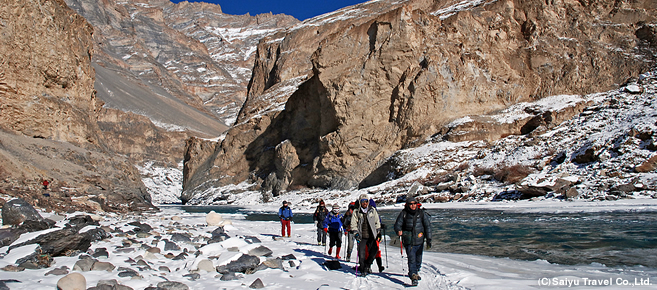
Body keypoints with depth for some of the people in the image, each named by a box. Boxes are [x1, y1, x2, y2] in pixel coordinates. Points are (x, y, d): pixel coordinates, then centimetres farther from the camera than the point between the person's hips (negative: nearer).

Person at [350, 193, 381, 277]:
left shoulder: (373, 210, 6)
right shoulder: (356, 212, 4)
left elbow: (377, 222, 15)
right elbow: (353, 224, 4)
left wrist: (377, 232, 9)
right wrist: (356, 233, -8)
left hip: (372, 236, 1)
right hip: (362, 236, -1)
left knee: (374, 251, -9)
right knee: (362, 254, -4)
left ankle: (367, 266, 12)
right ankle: (362, 270, 11)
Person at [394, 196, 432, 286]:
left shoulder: (422, 213, 1)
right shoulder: (404, 213, -2)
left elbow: (427, 226, 3)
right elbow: (397, 224, 3)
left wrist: (429, 240, -1)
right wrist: (398, 231, -20)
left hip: (419, 241, 2)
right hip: (408, 241, -2)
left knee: (418, 259, 15)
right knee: (411, 258, -14)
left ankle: (416, 271, 39)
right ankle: (413, 276, -14)